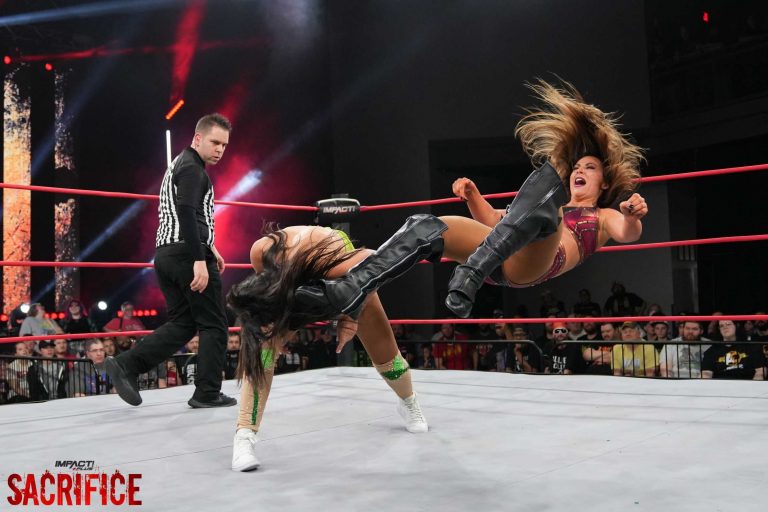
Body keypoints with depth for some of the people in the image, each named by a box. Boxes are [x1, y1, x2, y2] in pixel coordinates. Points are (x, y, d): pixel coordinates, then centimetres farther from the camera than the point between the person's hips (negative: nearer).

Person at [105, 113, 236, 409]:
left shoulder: (180, 165, 23)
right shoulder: (192, 168, -9)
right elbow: (187, 215, -21)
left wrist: (209, 247, 28)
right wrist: (200, 259, -26)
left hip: (166, 253, 9)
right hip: (187, 253, -9)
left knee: (181, 324, 12)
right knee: (213, 325, 1)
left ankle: (125, 365, 0)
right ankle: (207, 393, 5)